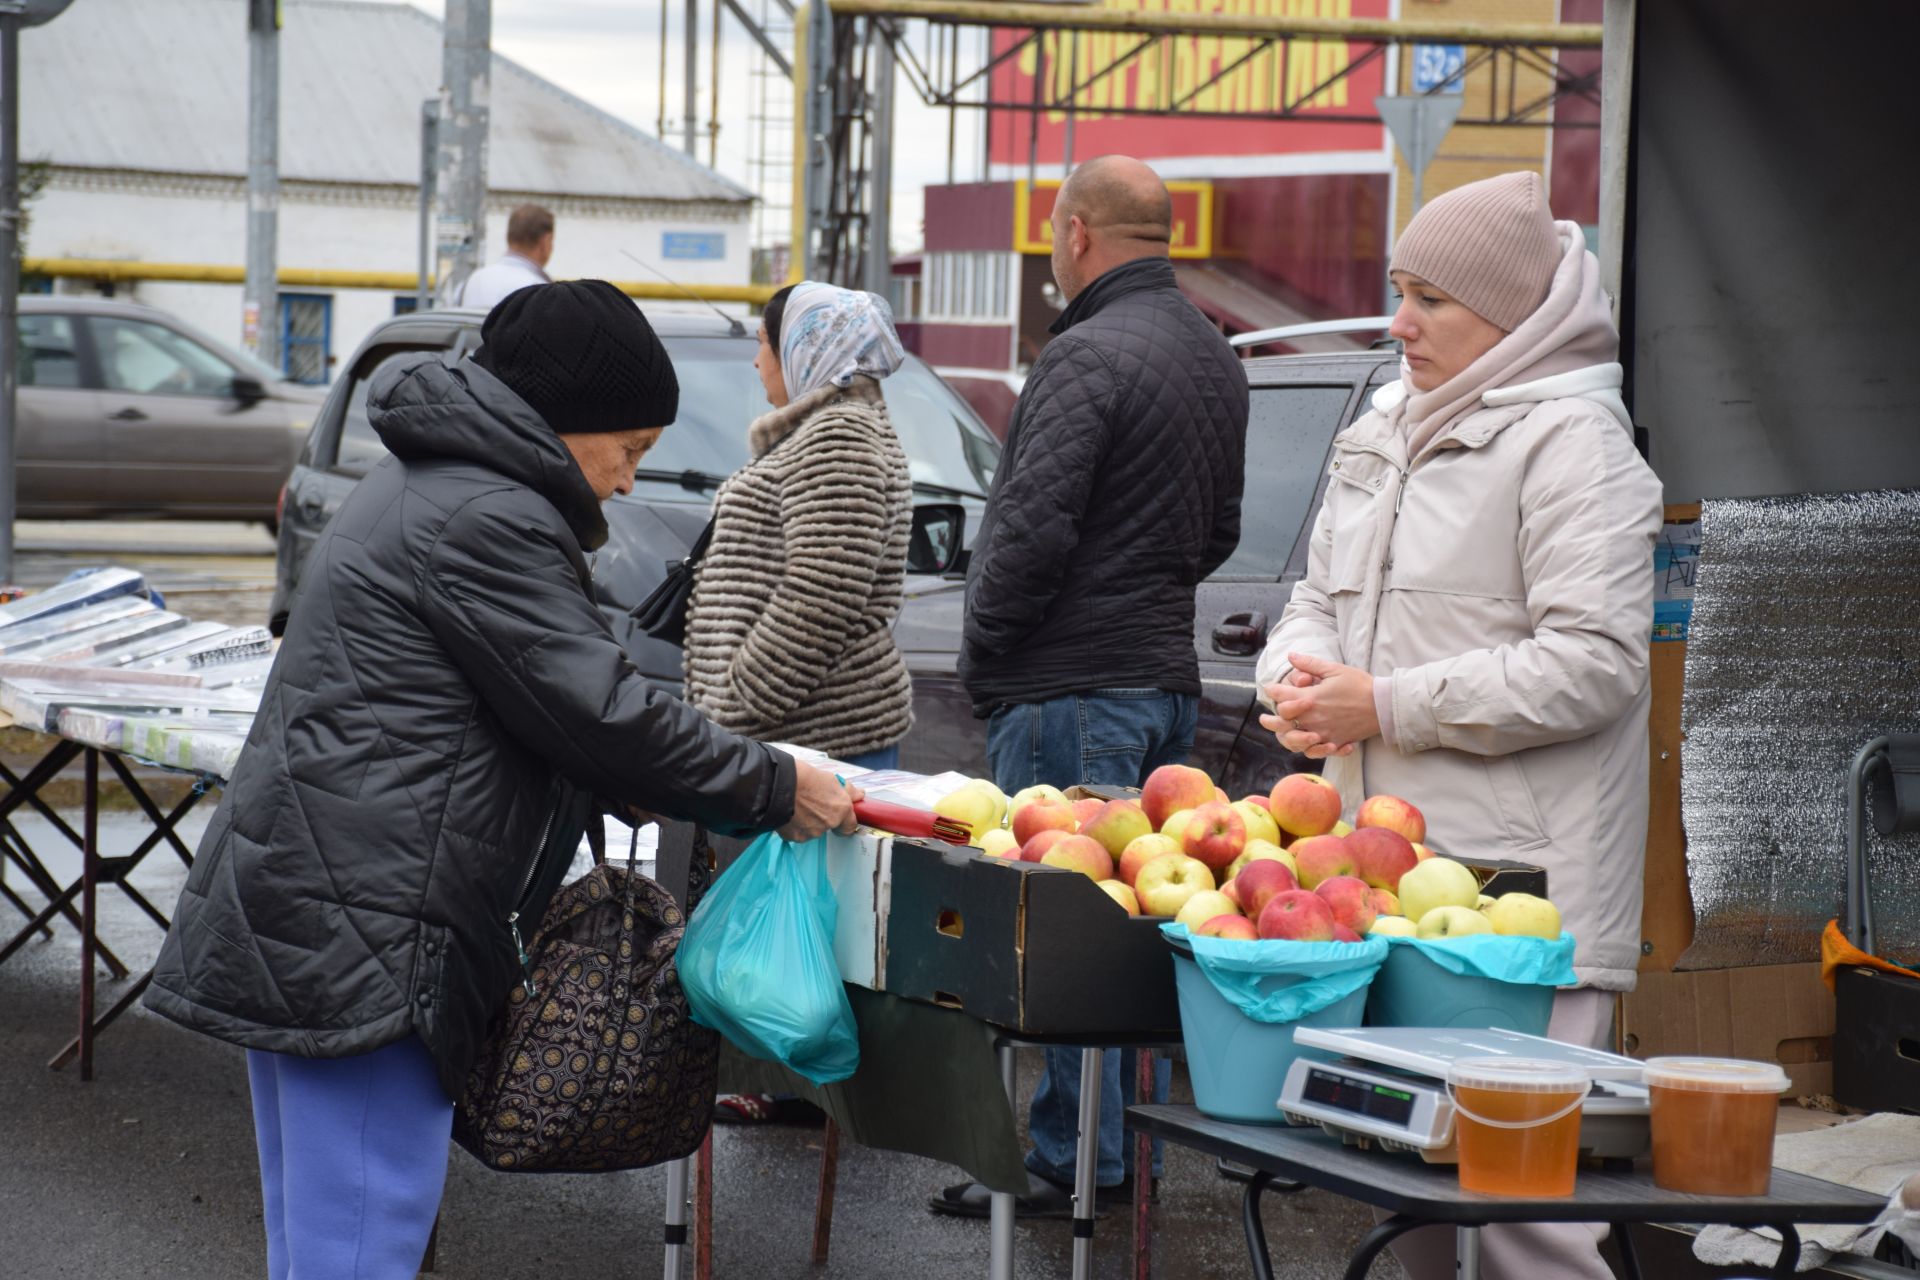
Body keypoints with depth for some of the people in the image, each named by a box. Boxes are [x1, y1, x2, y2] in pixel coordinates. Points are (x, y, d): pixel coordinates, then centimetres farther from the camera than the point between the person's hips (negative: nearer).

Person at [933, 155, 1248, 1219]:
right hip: (1166, 680, 9)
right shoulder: (1215, 359, 14)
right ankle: (1134, 1145, 19)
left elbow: (1033, 529, -20)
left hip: (1069, 690, -9)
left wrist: (981, 650, -8)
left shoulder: (1087, 355, -16)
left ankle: (1075, 1161, -3)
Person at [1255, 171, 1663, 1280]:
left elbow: (1593, 662, -18)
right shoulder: (1389, 430, 17)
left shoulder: (1570, 441, -10)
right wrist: (1298, 678, 2)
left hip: (1520, 885, -9)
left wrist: (1386, 707, -16)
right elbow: (1322, 593, 27)